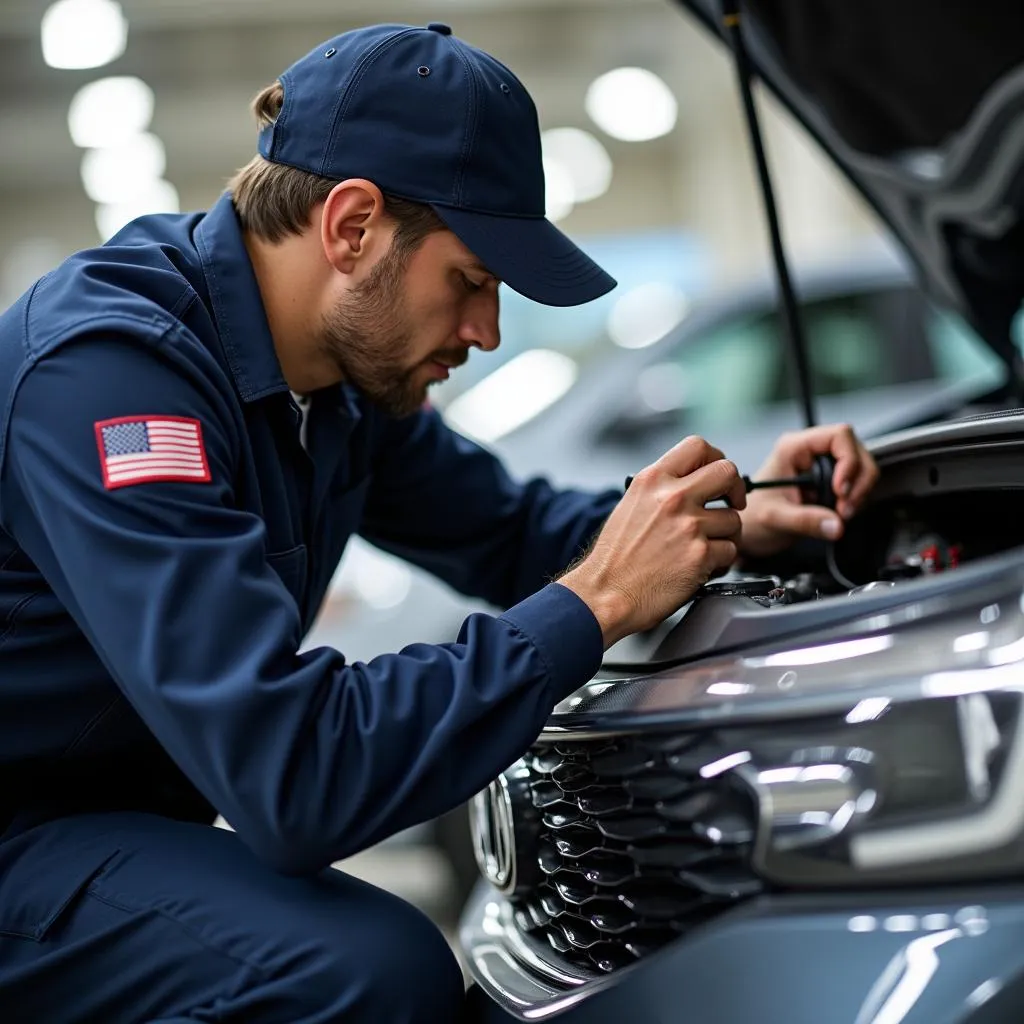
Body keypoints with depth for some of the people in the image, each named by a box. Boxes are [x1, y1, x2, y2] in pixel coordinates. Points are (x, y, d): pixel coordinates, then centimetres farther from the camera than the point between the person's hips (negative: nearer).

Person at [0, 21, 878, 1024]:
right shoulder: (105, 366, -27)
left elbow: (509, 534, 17)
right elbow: (293, 781, -34)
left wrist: (736, 520, -1)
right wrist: (594, 602, -27)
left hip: (137, 813, 9)